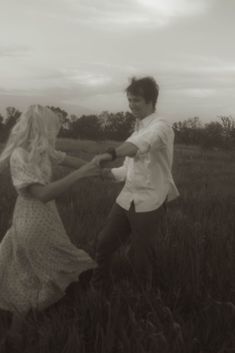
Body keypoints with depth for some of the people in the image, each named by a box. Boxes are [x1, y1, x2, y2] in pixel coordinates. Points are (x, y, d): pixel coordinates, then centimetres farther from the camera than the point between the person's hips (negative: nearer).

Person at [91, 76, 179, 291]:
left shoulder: (161, 126, -13)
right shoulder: (137, 130, 15)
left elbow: (141, 143, -37)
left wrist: (111, 154, -52)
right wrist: (110, 173, -2)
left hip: (149, 204, -7)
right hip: (126, 199, 7)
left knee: (141, 258, 6)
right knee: (104, 243, 12)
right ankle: (97, 288, 34)